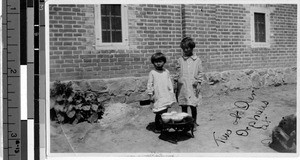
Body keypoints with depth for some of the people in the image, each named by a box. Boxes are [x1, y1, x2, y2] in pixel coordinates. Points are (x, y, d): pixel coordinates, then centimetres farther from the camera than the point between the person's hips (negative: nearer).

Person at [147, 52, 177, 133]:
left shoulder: (166, 72, 11)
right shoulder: (152, 73, -1)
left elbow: (170, 83, 16)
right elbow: (149, 84, 0)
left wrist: (171, 92, 12)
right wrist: (150, 94, -3)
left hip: (166, 96, 4)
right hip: (158, 97, -4)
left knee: (165, 112, 8)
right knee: (159, 113, -6)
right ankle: (157, 128, 3)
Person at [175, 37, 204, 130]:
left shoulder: (197, 60, 2)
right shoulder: (180, 60, 7)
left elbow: (200, 73, 5)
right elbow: (177, 73, 11)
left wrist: (198, 83, -3)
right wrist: (177, 81, 6)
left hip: (193, 87, -2)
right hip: (182, 87, 2)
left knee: (193, 106, 2)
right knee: (183, 106, 7)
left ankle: (194, 123, 18)